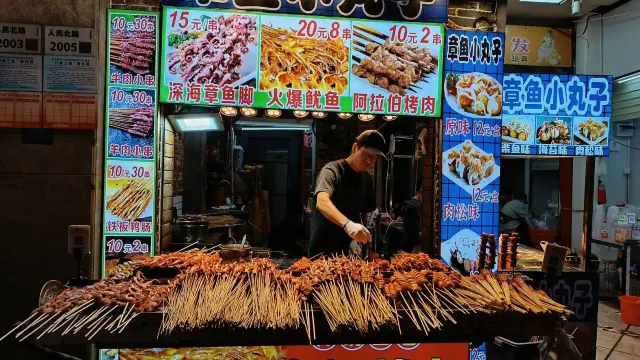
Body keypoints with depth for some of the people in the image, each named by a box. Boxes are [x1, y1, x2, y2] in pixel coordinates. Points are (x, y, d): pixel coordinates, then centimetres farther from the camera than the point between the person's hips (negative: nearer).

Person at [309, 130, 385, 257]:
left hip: (347, 251, 6)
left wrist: (355, 239, -7)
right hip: (322, 250, -6)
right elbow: (322, 202, -32)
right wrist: (347, 224, -48)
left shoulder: (367, 179, 7)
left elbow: (363, 212, 11)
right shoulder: (333, 170, -15)